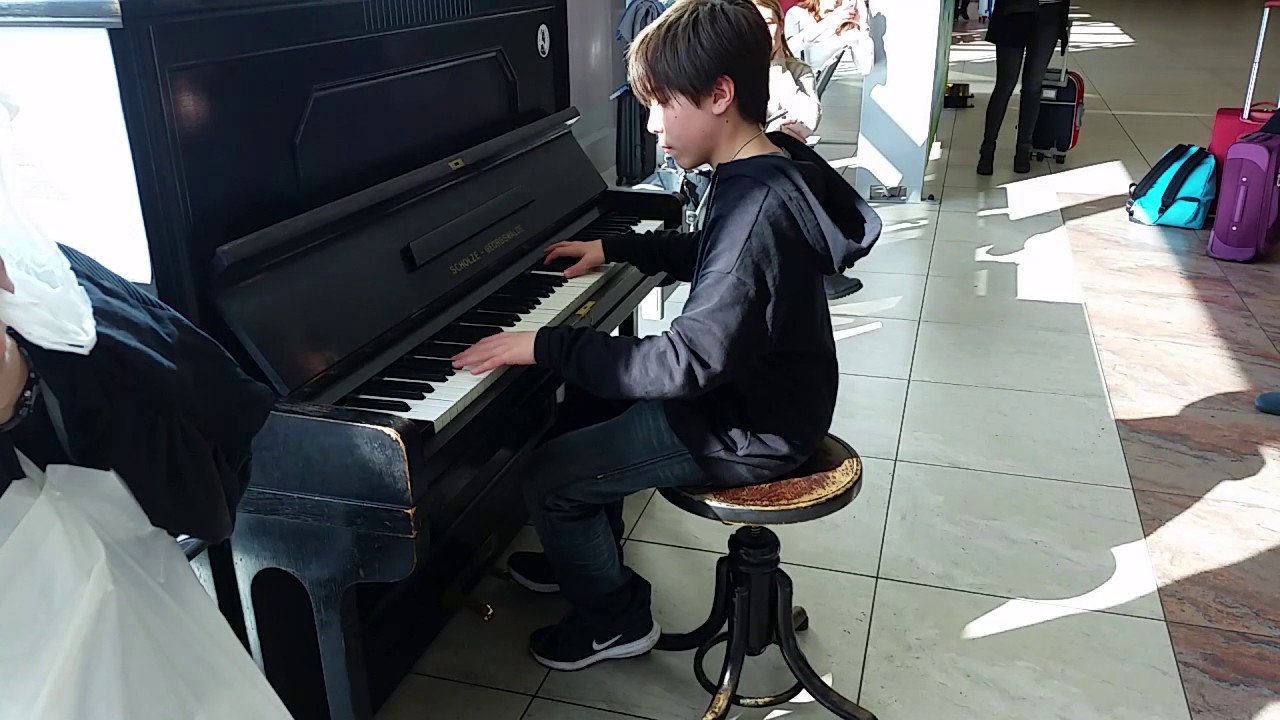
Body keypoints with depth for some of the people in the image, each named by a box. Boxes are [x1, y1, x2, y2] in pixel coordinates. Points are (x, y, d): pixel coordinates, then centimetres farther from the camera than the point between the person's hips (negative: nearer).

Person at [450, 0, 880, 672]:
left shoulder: (757, 210, -31)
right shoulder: (764, 170, 1)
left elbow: (687, 362, -33)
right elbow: (706, 254, 21)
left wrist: (547, 346, -29)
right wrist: (615, 248, 16)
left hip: (751, 428, -10)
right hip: (754, 384, 10)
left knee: (547, 478, -7)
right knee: (590, 399, 23)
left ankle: (615, 615, 17)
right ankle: (587, 554, 39)